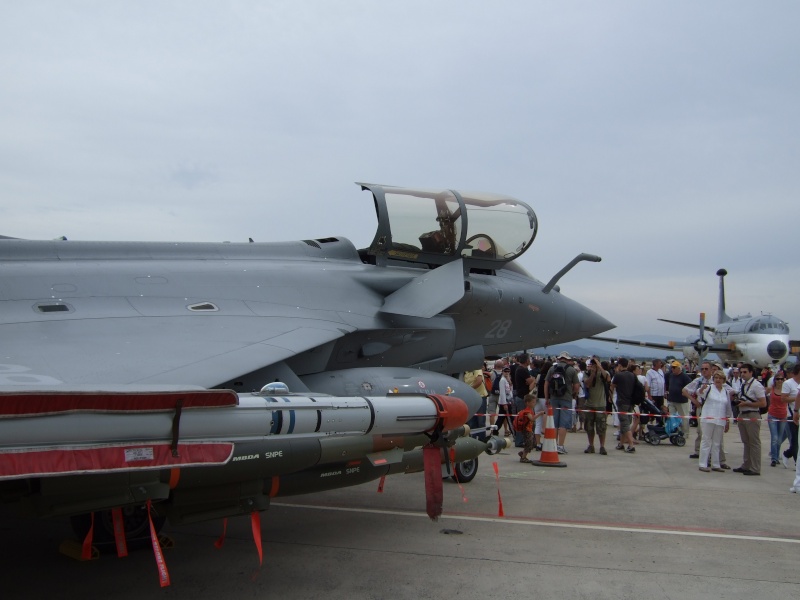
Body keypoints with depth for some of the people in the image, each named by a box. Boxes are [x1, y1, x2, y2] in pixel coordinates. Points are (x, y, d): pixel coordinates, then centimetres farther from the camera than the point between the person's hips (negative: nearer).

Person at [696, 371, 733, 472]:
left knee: (717, 443, 11)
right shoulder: (709, 388, -1)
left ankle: (715, 464, 19)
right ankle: (703, 464, 1)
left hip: (720, 421, 4)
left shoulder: (726, 391, 12)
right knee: (706, 441, -2)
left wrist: (728, 422, 15)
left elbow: (728, 408, 17)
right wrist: (702, 388, -45)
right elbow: (699, 393, -22)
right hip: (708, 420, -4)